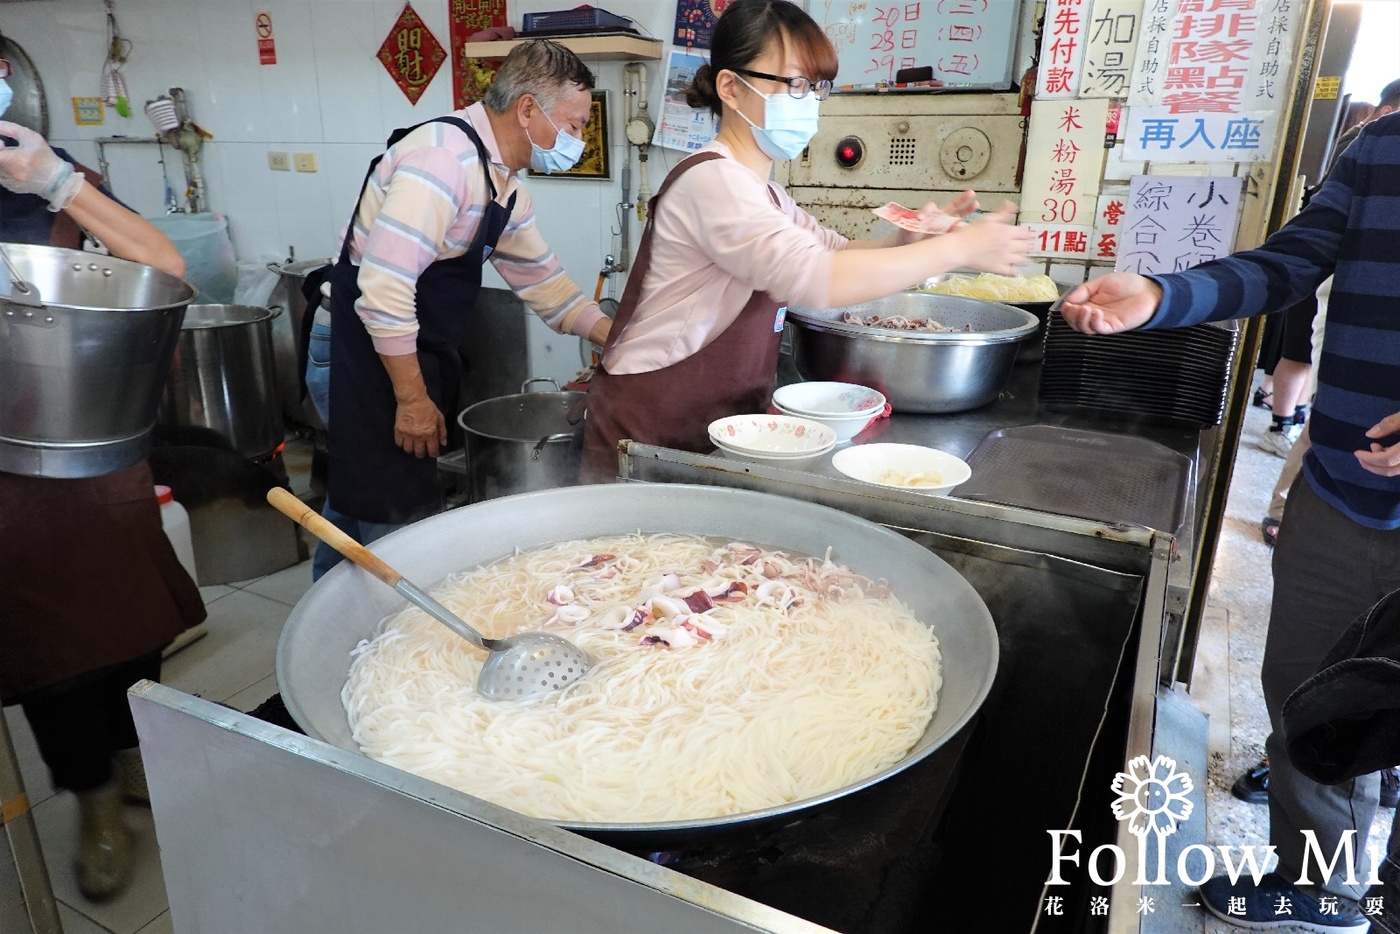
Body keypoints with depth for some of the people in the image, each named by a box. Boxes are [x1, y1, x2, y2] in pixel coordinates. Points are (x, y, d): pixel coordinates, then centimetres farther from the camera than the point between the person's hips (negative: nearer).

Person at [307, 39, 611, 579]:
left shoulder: (506, 187, 8)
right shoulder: (445, 156, -21)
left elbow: (540, 279, 17)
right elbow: (383, 284, -27)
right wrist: (413, 398, -21)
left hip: (407, 353, 9)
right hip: (366, 356, -9)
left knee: (359, 505, 22)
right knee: (405, 527, -3)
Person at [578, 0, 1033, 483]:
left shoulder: (765, 193, 13)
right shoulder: (712, 179, -18)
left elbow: (838, 253, 21)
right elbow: (813, 277, -31)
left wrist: (910, 240, -1)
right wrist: (957, 249, -22)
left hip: (713, 430, 9)